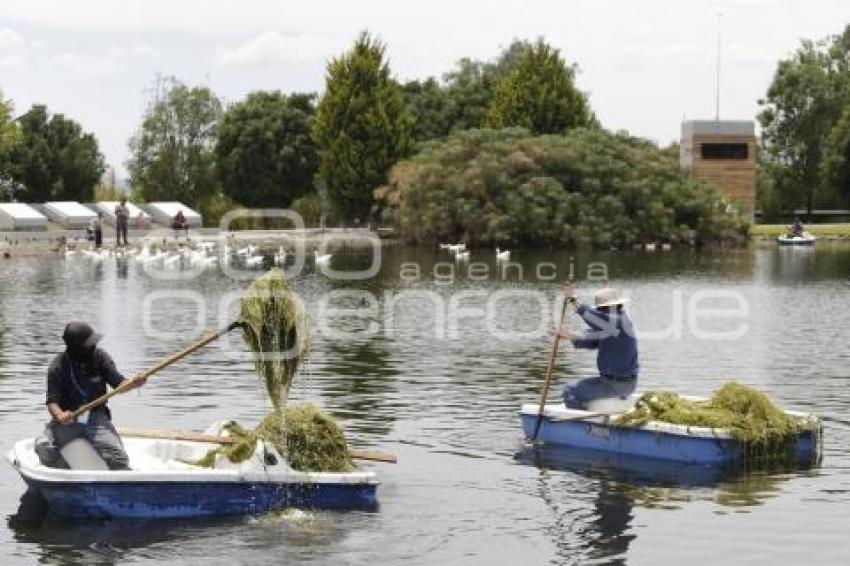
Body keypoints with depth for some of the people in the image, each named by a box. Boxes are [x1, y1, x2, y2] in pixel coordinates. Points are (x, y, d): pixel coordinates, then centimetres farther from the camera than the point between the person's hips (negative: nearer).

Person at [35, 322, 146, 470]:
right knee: (44, 448, -24)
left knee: (117, 457, -21)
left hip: (96, 417, 1)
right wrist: (60, 416, -36)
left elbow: (118, 383, -2)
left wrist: (133, 384, -25)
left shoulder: (99, 357, -3)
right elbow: (52, 401, -13)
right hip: (67, 418, -1)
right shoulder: (57, 367, -10)